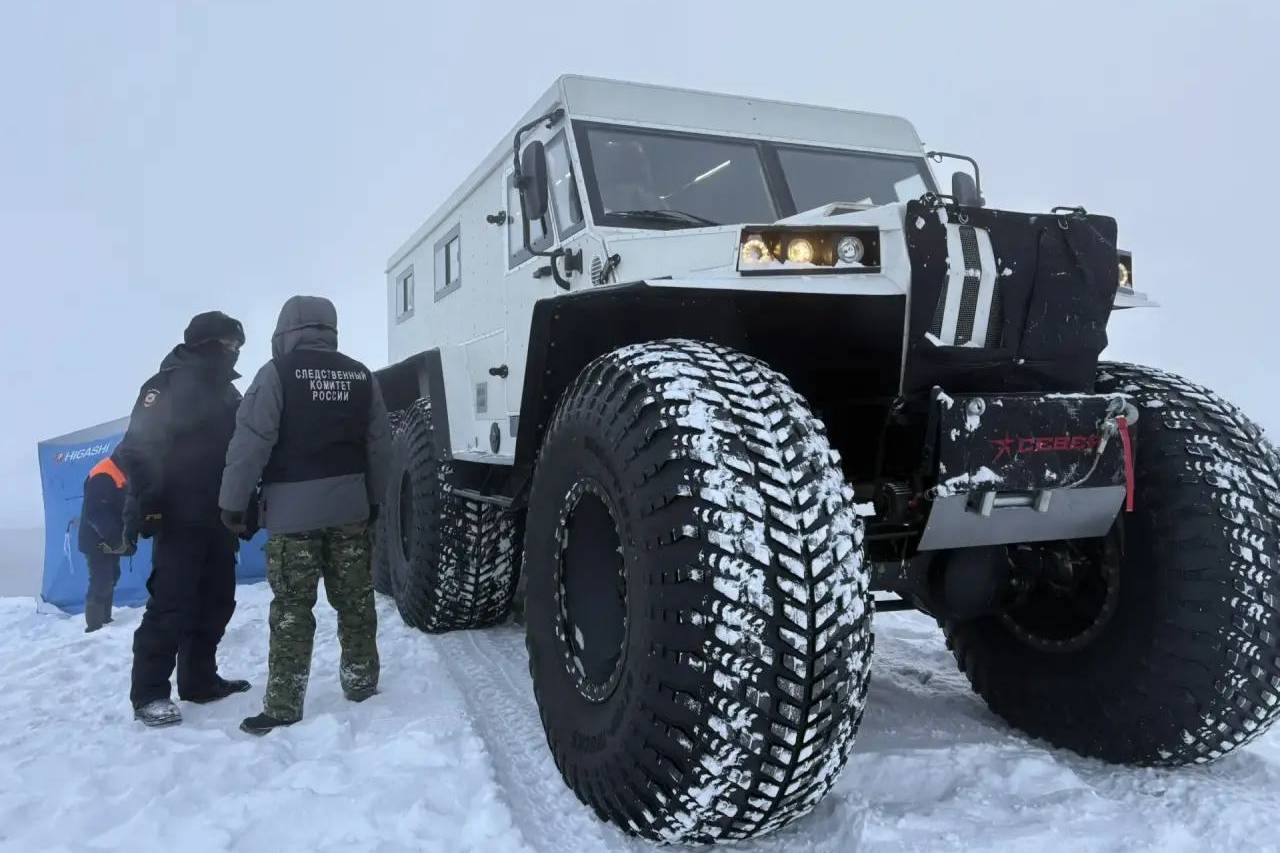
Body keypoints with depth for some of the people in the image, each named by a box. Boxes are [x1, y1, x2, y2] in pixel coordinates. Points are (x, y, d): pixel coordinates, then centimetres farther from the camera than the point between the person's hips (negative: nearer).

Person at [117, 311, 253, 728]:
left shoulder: (227, 394, 18)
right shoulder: (167, 386, -6)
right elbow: (137, 449, -14)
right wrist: (145, 503, -20)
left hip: (219, 520, 8)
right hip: (180, 520, -8)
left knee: (215, 603, 11)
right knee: (171, 605, -9)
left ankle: (200, 680, 21)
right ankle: (149, 693, -1)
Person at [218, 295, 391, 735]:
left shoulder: (278, 373, -7)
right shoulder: (360, 375, 8)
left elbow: (251, 441, -12)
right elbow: (380, 444, 10)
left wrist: (233, 502, -5)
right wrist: (374, 499, 20)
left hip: (294, 510, -4)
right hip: (350, 507, 5)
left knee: (291, 609, 1)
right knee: (355, 600, 14)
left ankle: (283, 706, 4)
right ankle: (361, 682, 25)